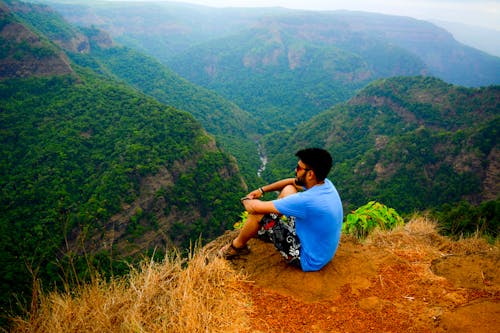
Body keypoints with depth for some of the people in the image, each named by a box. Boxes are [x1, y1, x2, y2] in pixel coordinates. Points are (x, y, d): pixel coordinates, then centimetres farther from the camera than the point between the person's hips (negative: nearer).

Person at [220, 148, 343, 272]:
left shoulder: (307, 200, -35)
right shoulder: (325, 183, -10)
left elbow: (256, 207, -24)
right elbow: (291, 182, 12)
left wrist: (246, 200, -2)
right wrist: (262, 190, 10)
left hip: (308, 260, -8)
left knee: (258, 213, -11)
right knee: (288, 189, 9)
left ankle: (237, 246, 18)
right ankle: (263, 230, 30)